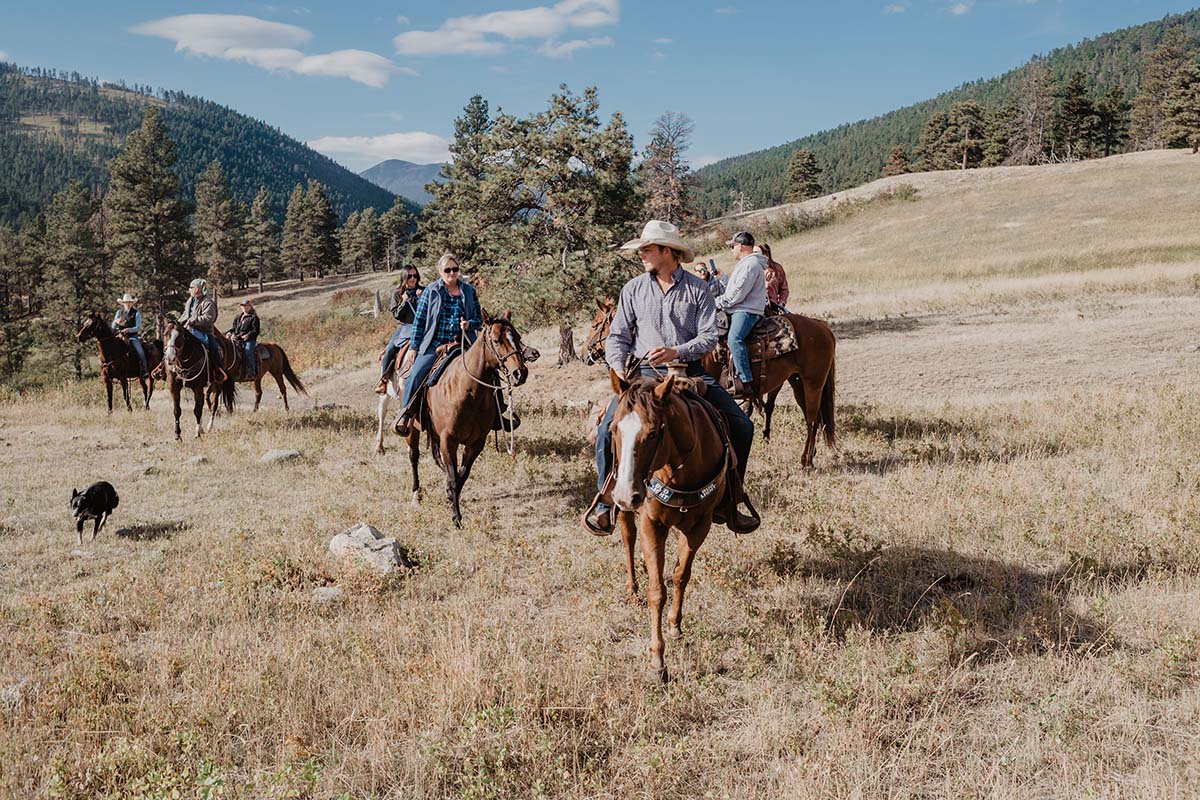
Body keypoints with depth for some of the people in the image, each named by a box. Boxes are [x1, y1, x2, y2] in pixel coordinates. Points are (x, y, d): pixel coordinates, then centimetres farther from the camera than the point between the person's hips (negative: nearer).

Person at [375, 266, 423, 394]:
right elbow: (396, 315, 5)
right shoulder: (397, 294, 9)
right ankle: (383, 380, -16)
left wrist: (422, 298, -12)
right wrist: (404, 302, -11)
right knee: (390, 349, -20)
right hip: (403, 327, 1)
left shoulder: (423, 291, 6)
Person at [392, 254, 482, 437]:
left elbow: (478, 318, 15)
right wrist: (414, 348, 0)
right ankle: (405, 415, -8)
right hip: (435, 344, -2)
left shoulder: (469, 291, 9)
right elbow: (419, 321, 4)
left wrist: (470, 324, -9)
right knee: (415, 375, -20)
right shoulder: (431, 292, 4)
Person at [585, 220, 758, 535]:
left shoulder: (698, 288, 2)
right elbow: (617, 336, 8)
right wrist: (619, 369, -11)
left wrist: (677, 351, -20)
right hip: (645, 372, 0)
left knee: (742, 426, -11)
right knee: (608, 428, -23)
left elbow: (709, 336, -4)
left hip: (690, 371, 0)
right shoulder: (634, 289, 7)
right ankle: (606, 503, -5)